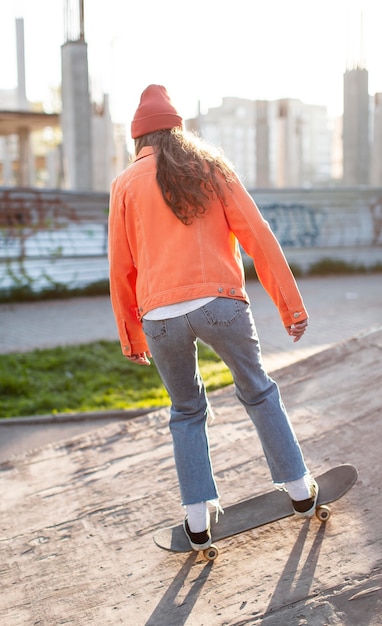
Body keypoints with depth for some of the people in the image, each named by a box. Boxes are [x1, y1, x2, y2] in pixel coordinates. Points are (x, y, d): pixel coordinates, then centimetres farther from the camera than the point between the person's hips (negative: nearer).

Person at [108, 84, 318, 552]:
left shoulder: (125, 184, 12)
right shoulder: (213, 167, 11)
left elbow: (120, 269, 11)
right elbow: (258, 237, 4)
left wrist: (131, 336, 20)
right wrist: (290, 304, 5)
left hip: (159, 315, 1)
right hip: (220, 302, 0)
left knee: (186, 412, 18)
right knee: (258, 394, 19)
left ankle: (197, 521, 17)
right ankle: (300, 491, 27)